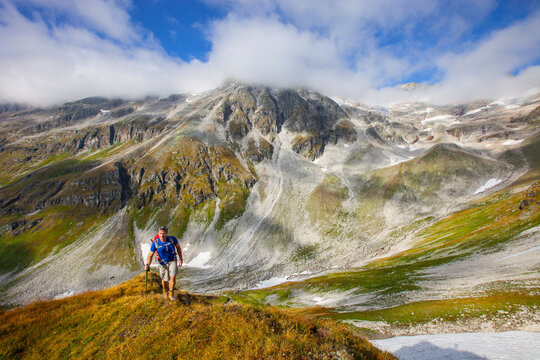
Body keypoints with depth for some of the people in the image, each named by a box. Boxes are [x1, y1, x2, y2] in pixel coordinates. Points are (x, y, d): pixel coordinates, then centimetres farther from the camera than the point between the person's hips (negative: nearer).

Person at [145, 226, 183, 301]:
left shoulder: (172, 239, -19)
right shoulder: (155, 243, -20)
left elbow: (178, 247, -1)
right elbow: (150, 255, -10)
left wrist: (180, 259, -1)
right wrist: (147, 265, -26)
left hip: (172, 261, 0)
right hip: (163, 263, 1)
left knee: (173, 277, -15)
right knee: (165, 280, 14)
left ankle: (171, 294, 9)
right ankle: (165, 290, 48)